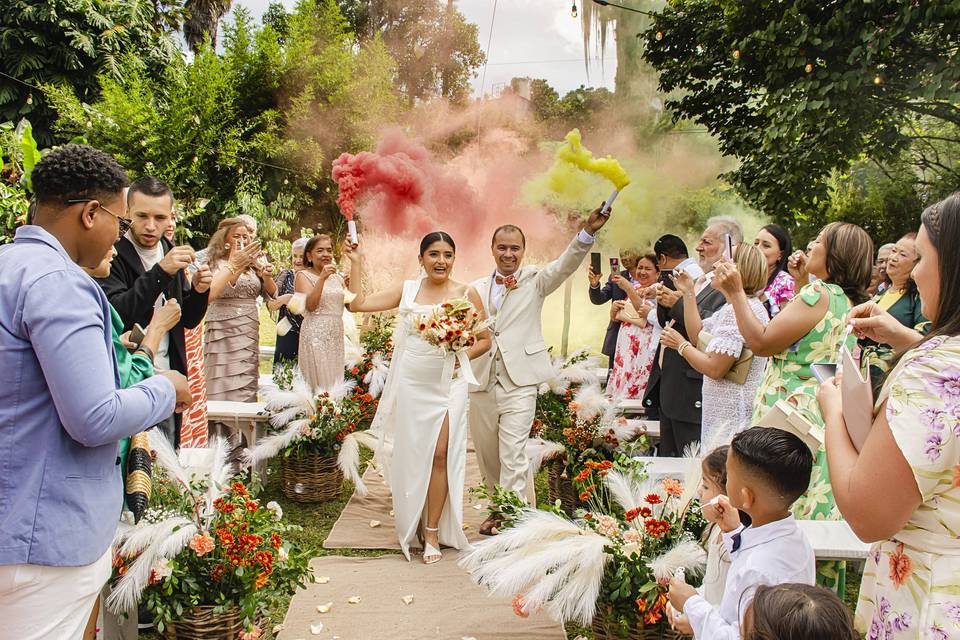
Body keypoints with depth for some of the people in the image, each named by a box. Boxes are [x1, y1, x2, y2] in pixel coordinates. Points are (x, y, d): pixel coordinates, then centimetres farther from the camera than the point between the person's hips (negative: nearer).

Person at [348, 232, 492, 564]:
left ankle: (433, 532, 8)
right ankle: (412, 524, 28)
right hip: (410, 383, 2)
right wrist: (356, 263, 3)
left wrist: (462, 356, -10)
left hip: (448, 382, -2)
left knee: (440, 454, -6)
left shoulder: (467, 293, 1)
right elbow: (358, 303, 3)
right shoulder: (406, 290, 6)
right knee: (410, 454, 8)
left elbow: (485, 339, 7)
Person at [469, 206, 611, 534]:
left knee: (512, 455, -8)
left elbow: (565, 265, -12)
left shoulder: (534, 280, 5)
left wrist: (588, 232, -27)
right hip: (481, 382, 4)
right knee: (487, 456, 13)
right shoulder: (477, 289, 13)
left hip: (519, 381, -4)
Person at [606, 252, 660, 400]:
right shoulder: (634, 288, 14)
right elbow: (615, 318, 20)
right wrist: (614, 308, -3)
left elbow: (648, 318, -22)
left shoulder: (658, 291, -6)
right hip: (625, 346, 6)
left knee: (637, 390, -5)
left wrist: (629, 289, -23)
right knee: (620, 387, 6)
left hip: (644, 349, -6)